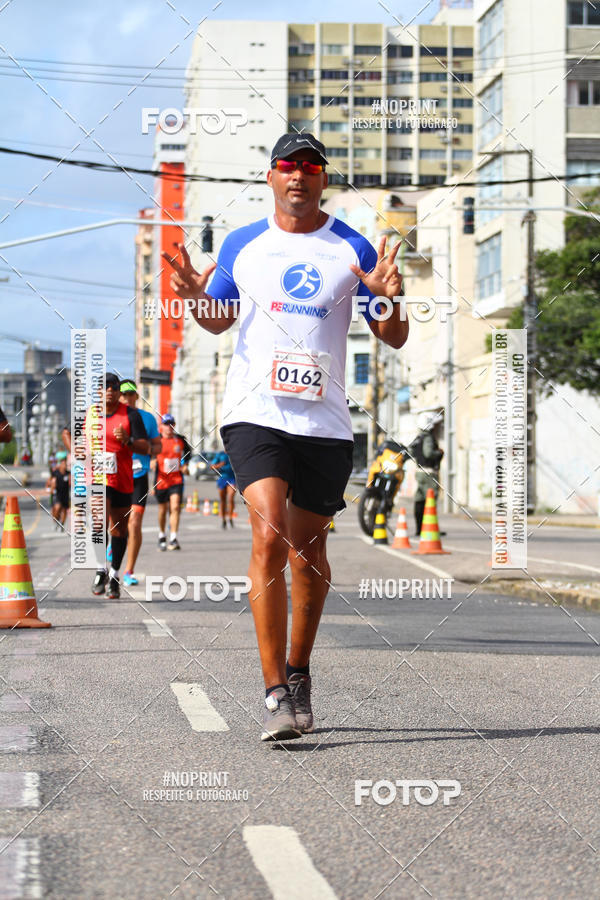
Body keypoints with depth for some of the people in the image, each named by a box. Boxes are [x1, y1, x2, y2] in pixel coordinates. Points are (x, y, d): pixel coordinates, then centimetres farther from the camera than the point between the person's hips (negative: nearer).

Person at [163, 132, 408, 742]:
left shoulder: (352, 250, 6)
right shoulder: (242, 245, 9)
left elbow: (393, 339, 7)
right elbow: (218, 320, 21)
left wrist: (389, 298, -14)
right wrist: (194, 296, -2)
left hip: (326, 421, 1)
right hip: (255, 412, -1)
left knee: (309, 551, 9)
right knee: (270, 536, -18)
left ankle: (298, 671, 31)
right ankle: (276, 692, -16)